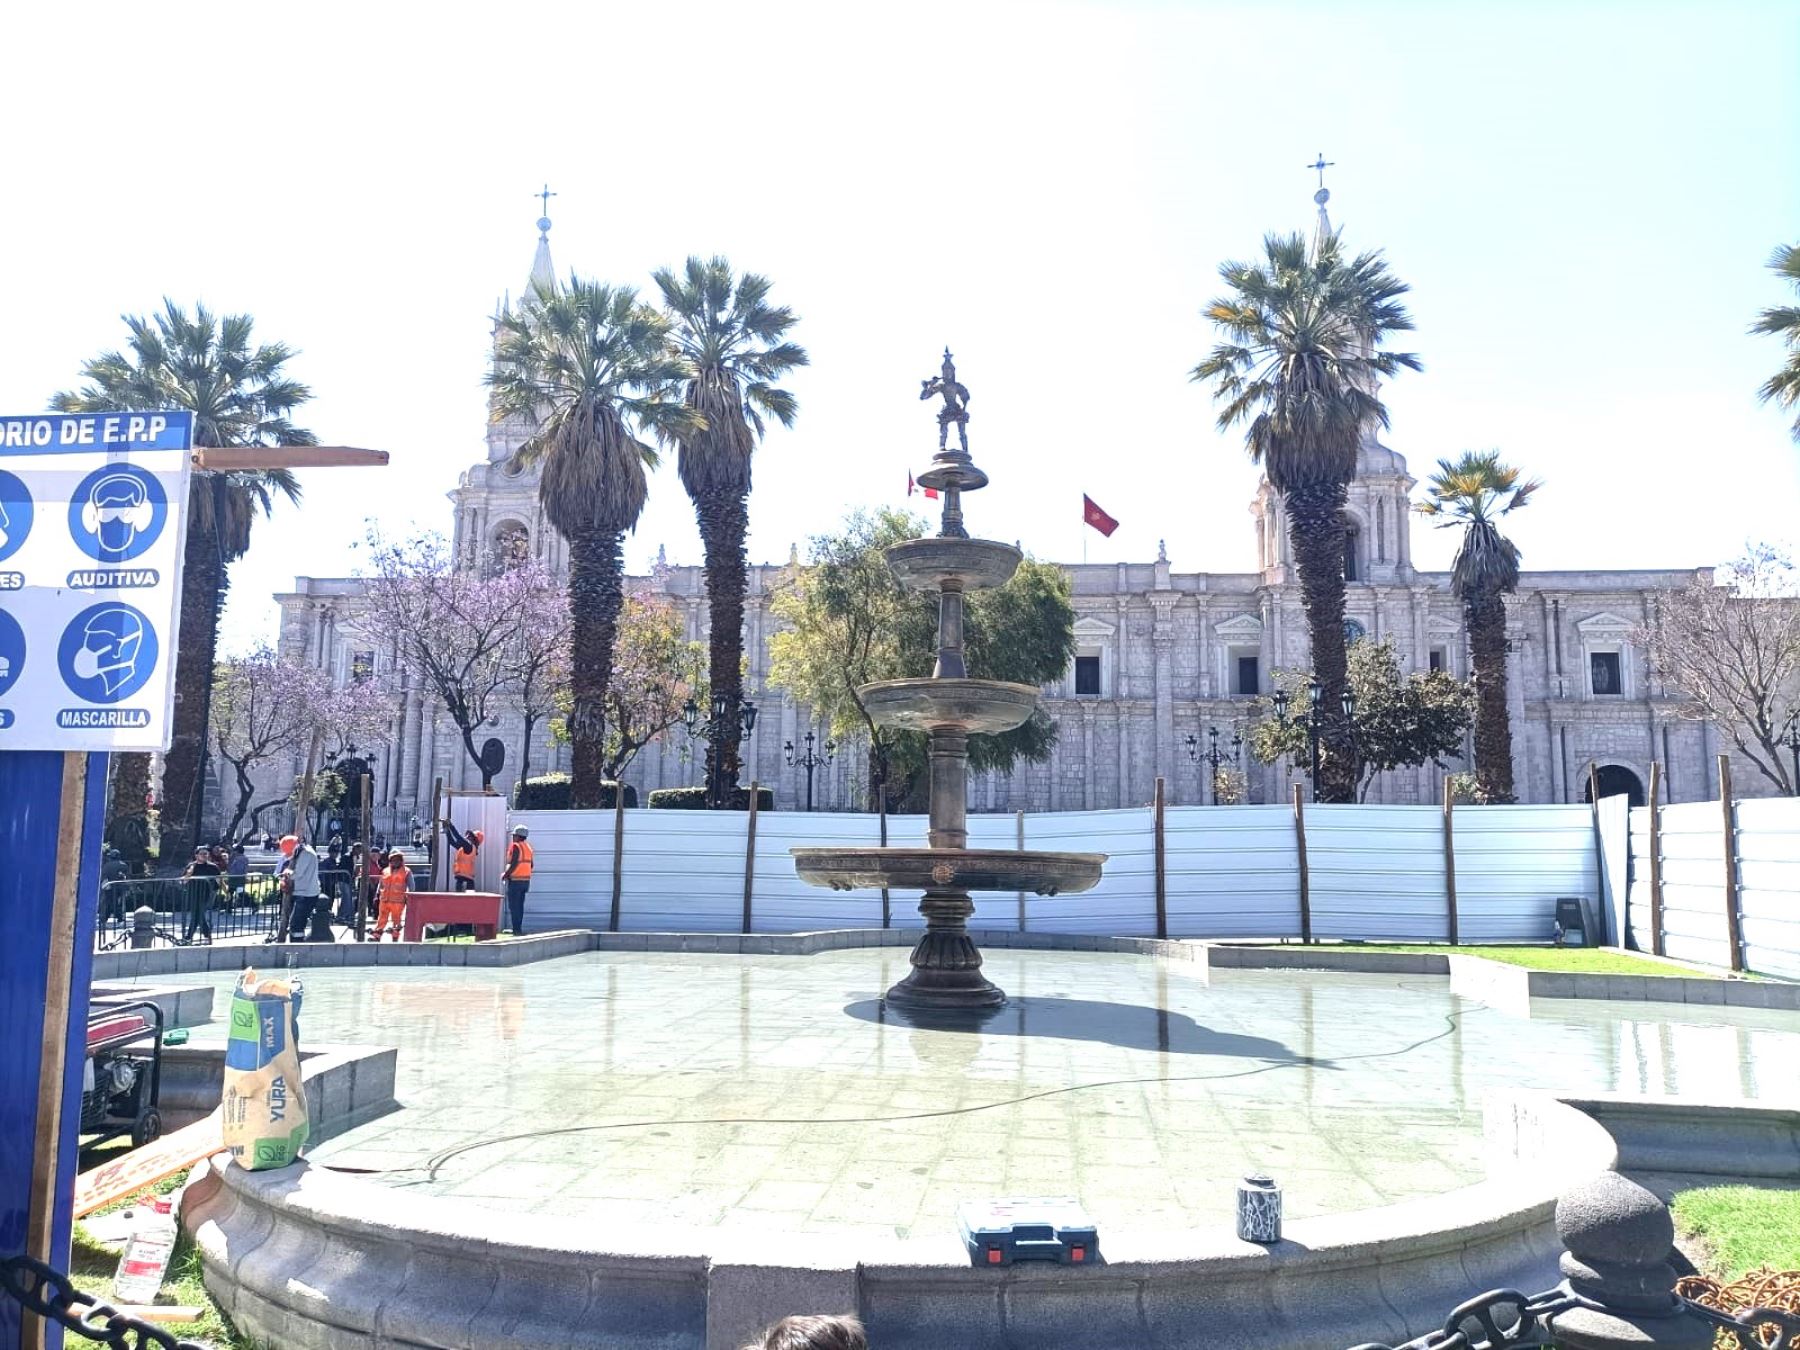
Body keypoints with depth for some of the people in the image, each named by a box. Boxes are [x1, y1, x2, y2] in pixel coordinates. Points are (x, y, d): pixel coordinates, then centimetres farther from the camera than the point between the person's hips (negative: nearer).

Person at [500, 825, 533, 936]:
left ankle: (517, 930, -7)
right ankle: (518, 929, 16)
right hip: (526, 880, 8)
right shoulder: (528, 847, 12)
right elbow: (530, 865, 15)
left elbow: (514, 864, -21)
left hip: (515, 880, -8)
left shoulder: (516, 846, -13)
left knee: (514, 906, -4)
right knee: (520, 906, 14)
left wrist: (505, 874, -9)